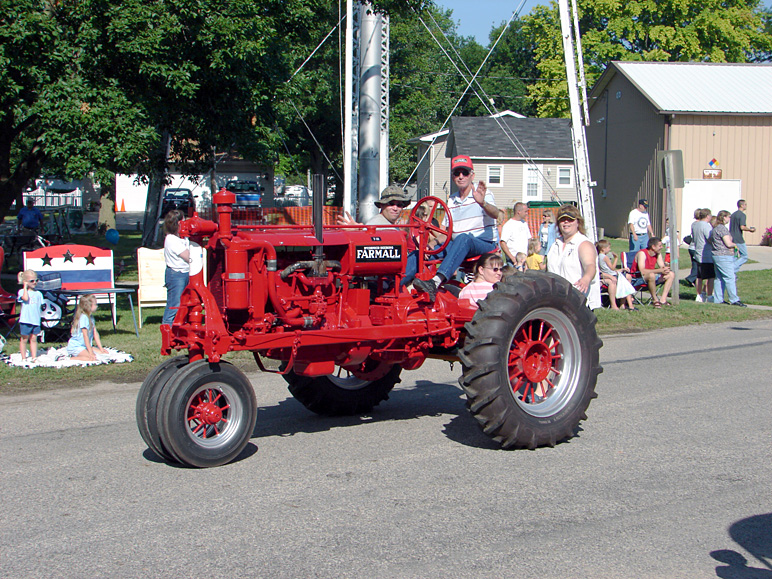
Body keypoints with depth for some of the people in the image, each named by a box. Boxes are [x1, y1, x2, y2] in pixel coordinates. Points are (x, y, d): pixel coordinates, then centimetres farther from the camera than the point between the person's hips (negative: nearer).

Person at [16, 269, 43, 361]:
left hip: (36, 320, 4)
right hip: (25, 320, -4)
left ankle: (34, 357, 13)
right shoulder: (22, 291, -2)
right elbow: (25, 298, -23)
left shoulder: (38, 293, 11)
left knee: (33, 339, 9)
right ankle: (23, 358, 12)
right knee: (24, 339, 5)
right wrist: (25, 287, -13)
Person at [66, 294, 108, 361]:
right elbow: (85, 336, -23)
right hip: (75, 347, -10)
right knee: (93, 358, -29)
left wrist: (101, 348, 8)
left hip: (84, 346, 10)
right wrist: (91, 353, -25)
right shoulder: (83, 317, -19)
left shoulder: (91, 317, 11)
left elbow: (95, 334, 13)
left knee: (105, 353, 0)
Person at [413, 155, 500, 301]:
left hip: (486, 244, -6)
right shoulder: (452, 200, 17)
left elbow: (495, 214, -22)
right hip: (459, 245, 6)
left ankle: (437, 281, -56)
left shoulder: (482, 194, -1)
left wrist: (482, 203, -44)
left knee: (463, 238, -39)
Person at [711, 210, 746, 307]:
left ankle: (718, 299, 13)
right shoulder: (723, 228, -15)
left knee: (719, 278, 12)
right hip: (724, 256, -10)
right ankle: (734, 299, -7)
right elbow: (728, 244, -19)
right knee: (730, 278, -8)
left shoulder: (715, 229, 15)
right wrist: (735, 244, 4)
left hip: (716, 255, 10)